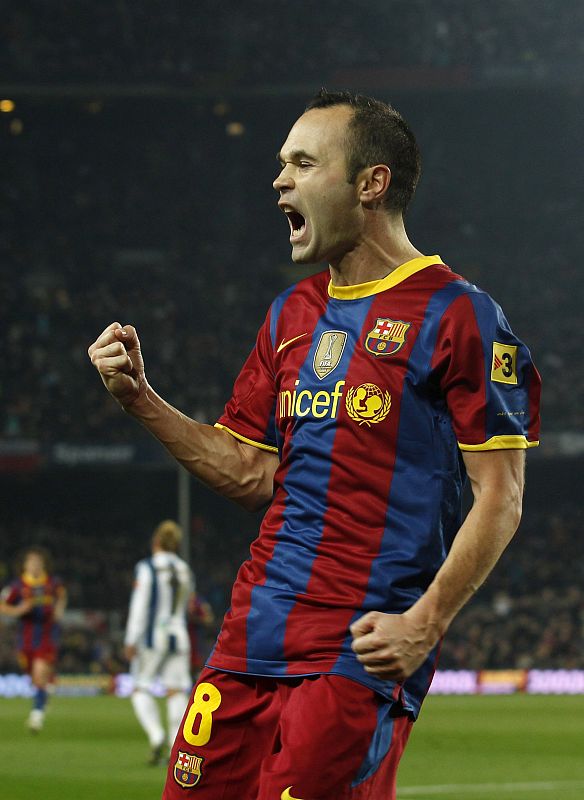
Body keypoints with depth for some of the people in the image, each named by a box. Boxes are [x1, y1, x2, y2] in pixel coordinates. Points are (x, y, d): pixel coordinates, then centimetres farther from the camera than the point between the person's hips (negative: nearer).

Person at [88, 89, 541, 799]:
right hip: (253, 635, 7)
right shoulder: (292, 315, 18)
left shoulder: (457, 315, -5)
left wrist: (423, 626, -17)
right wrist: (141, 401, 8)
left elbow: (499, 498, -8)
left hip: (365, 650, -7)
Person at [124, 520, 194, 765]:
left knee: (141, 689, 6)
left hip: (153, 637, -4)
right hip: (179, 637, 4)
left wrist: (131, 641, -12)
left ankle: (156, 736, -15)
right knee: (176, 691, 3)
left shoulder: (147, 568, -8)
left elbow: (139, 605, -13)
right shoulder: (185, 571, 9)